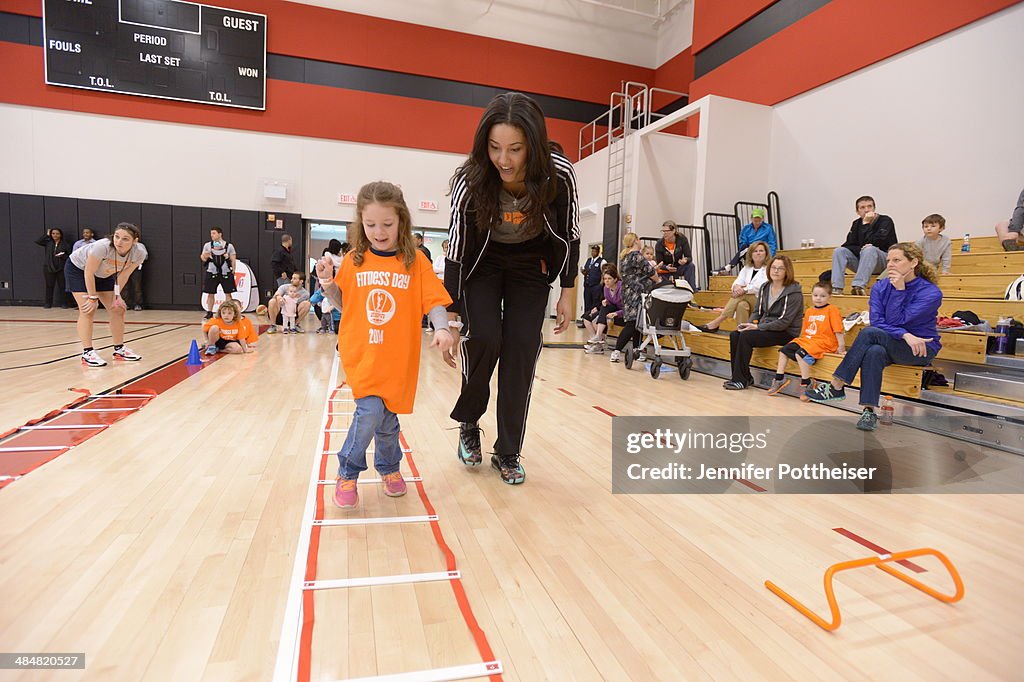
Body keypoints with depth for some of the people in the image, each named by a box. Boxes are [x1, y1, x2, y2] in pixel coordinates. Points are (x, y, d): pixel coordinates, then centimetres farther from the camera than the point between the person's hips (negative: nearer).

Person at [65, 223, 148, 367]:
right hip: (77, 268, -5)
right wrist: (93, 297, -22)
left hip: (104, 274, 5)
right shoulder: (103, 247, -40)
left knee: (118, 309, 2)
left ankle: (119, 349, 14)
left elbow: (124, 275, -12)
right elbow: (89, 273, -28)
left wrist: (116, 295, -15)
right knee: (88, 309, -16)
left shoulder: (139, 253, -27)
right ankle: (87, 353, -12)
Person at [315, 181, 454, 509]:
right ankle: (347, 473, 9)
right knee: (370, 409, -16)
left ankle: (388, 467, 40)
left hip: (398, 357, 0)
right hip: (360, 353, 0)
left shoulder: (415, 261, -3)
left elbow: (434, 301, -7)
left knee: (387, 418, 11)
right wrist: (328, 283, -7)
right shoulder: (354, 260, 2)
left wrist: (441, 328, -24)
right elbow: (343, 302, 11)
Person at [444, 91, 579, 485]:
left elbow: (570, 235, -12)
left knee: (521, 350, -6)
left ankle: (508, 453, 9)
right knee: (483, 338, -19)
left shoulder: (558, 173, -28)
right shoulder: (470, 180, -29)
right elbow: (456, 250, -22)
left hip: (531, 264, 1)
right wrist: (451, 319, -22)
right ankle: (468, 423, 10)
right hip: (483, 262, -1)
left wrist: (568, 292, -11)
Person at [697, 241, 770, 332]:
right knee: (741, 305, -33)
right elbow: (738, 281, 3)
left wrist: (744, 289, -28)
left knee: (740, 295, -31)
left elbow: (763, 286, -16)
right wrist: (737, 287, -23)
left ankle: (716, 323, -38)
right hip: (747, 300, 4)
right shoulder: (747, 268, 18)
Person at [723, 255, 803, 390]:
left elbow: (784, 322, -18)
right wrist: (750, 323, -6)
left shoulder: (794, 293, -13)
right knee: (734, 335, -16)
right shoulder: (765, 287, 9)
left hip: (786, 333, -7)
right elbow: (758, 311, 15)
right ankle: (746, 378, -9)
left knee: (746, 336, -26)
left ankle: (741, 380, -14)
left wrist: (758, 326, -21)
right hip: (765, 327, 7)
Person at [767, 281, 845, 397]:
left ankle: (806, 383, -19)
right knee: (784, 350, 1)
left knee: (800, 353, -30)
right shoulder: (809, 311, 16)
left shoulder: (832, 310, -5)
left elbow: (838, 330, -9)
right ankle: (779, 379, 8)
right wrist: (799, 341, 20)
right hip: (806, 339, 8)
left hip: (822, 342, -8)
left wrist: (841, 347, -12)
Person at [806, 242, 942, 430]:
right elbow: (876, 321, -11)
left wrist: (900, 290, -19)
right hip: (889, 345, 4)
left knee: (869, 333, -31)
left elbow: (896, 320, -17)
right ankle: (869, 411, -34)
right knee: (874, 352, -36)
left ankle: (836, 387, -27)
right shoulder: (880, 287, 1)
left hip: (921, 350, -3)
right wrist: (906, 335, -25)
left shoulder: (931, 292, -11)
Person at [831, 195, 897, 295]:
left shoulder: (885, 221, -2)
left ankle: (858, 286, -49)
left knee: (869, 249, -34)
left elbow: (876, 242, -17)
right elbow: (848, 245, 2)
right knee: (839, 251, -16)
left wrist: (866, 224, -13)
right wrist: (862, 249, -17)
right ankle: (836, 288, -32)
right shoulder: (856, 224, 12)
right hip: (861, 262, 4)